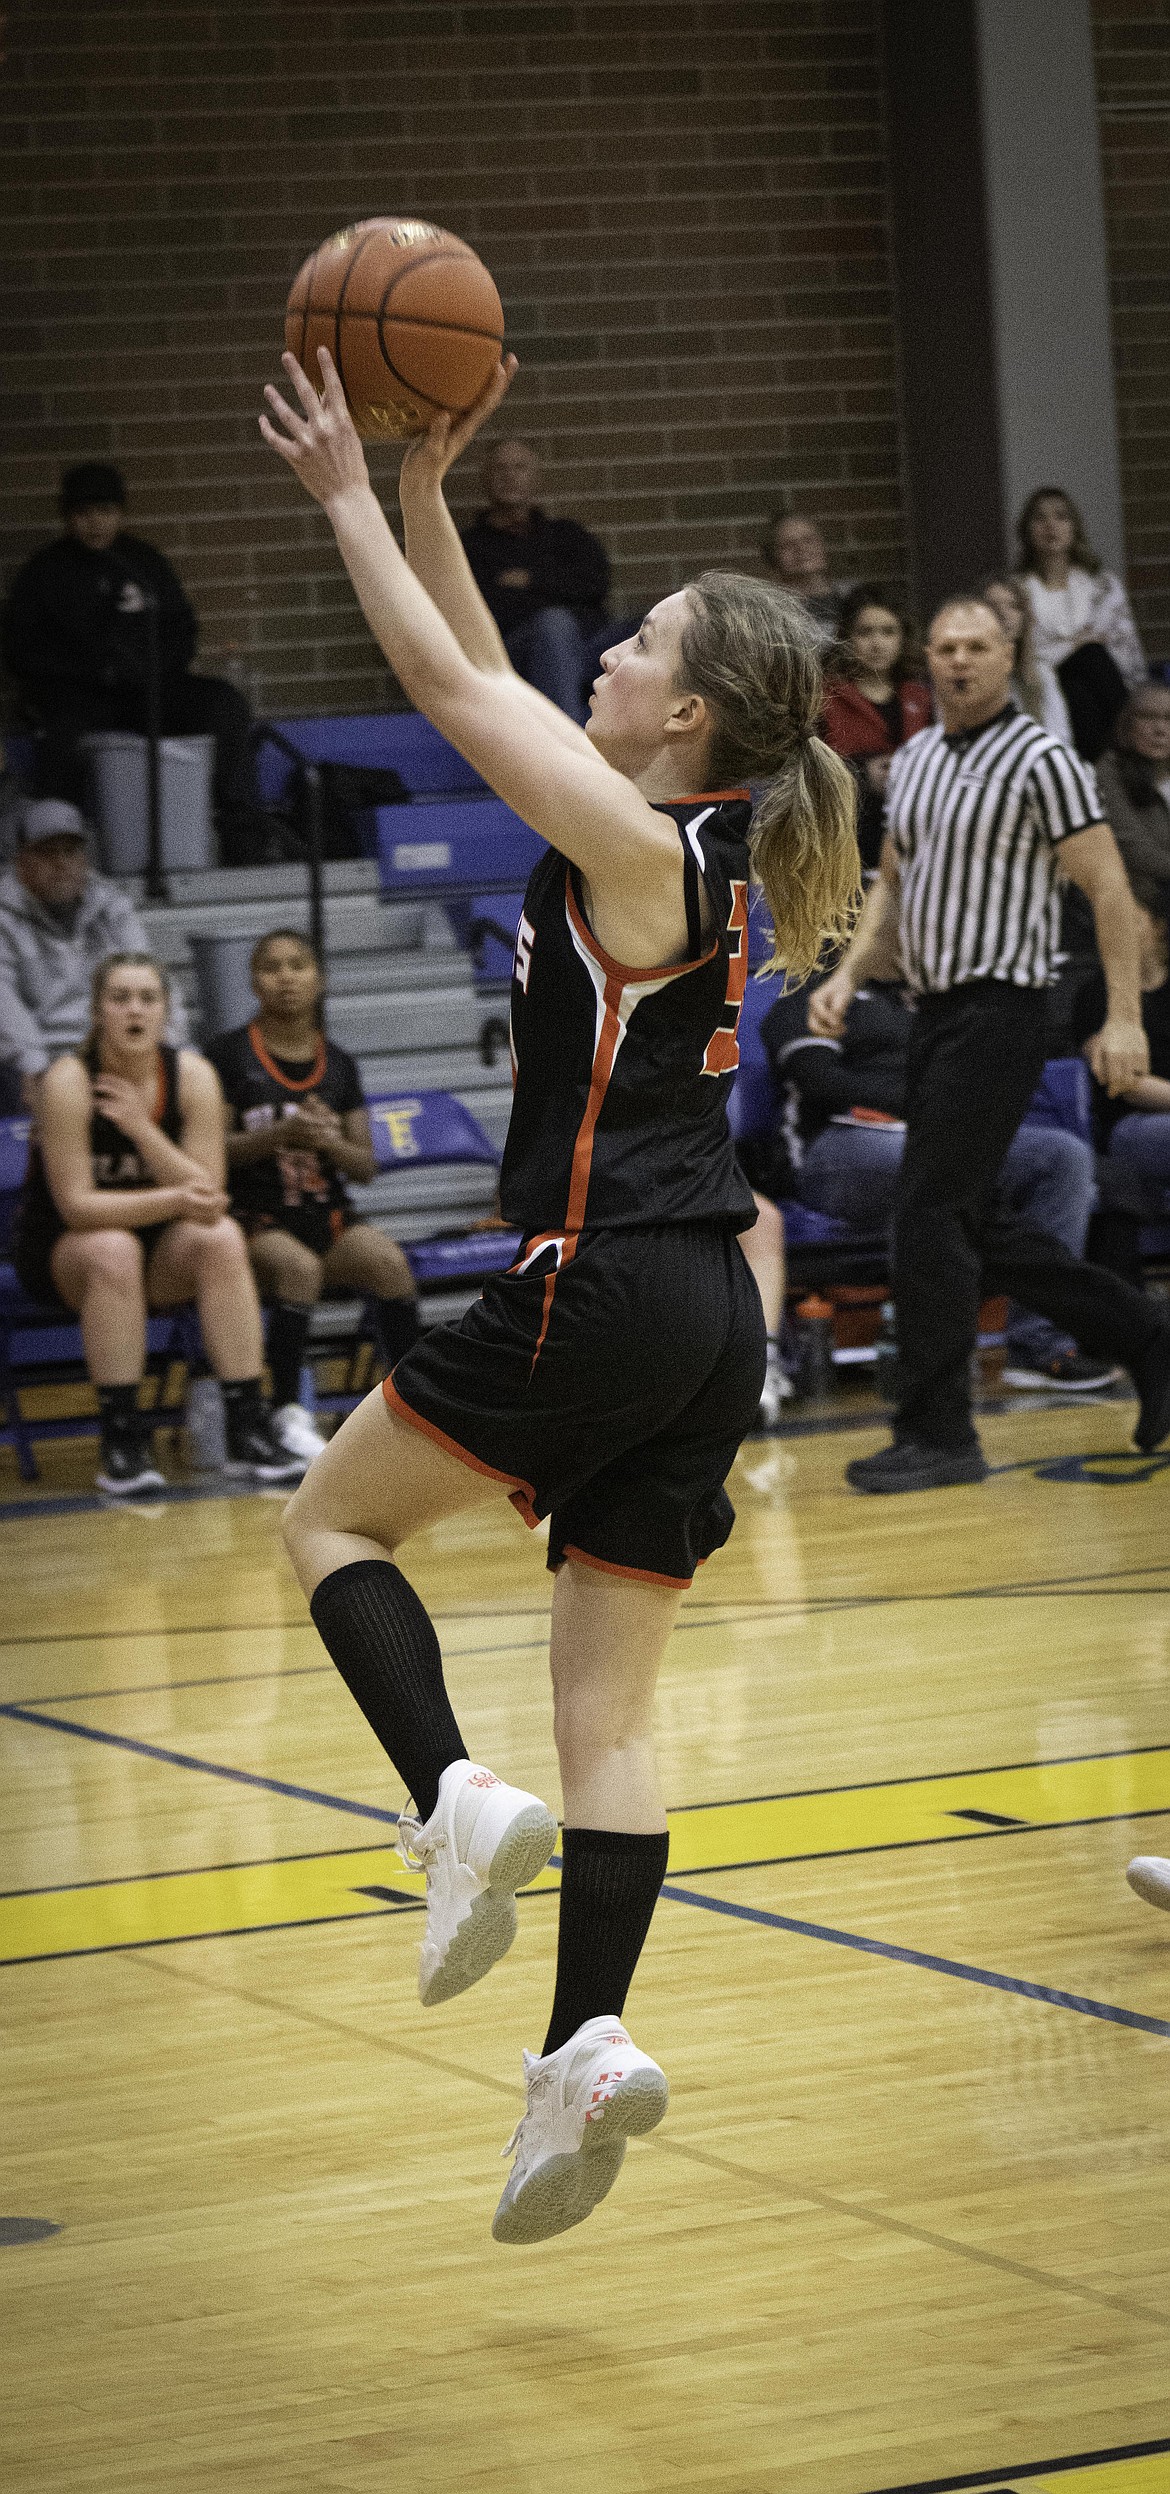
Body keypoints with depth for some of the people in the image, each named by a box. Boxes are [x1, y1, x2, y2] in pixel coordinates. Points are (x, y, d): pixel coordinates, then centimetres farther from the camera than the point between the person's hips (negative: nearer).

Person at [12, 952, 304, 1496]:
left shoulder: (192, 1075, -9)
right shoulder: (69, 1082, -19)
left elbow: (207, 1193, -13)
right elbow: (76, 1205, -23)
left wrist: (140, 1126, -25)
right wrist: (173, 1200, -35)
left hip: (161, 1254, 3)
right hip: (59, 1252, -3)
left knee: (221, 1239, -26)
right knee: (114, 1250, -36)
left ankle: (248, 1430, -27)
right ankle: (121, 1445, -32)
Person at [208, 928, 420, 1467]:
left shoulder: (337, 1063, 12)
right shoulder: (230, 1055, 0)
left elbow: (365, 1166, 12)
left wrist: (329, 1140, -9)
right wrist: (282, 1134, -17)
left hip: (328, 1214, 4)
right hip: (255, 1219, -4)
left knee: (389, 1261, -27)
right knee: (300, 1265, -36)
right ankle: (288, 1416, -24)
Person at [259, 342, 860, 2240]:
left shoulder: (637, 849, -12)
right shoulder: (709, 846, 11)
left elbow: (446, 682, -7)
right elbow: (487, 686, 20)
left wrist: (354, 495, 3)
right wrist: (426, 486, 19)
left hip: (598, 1290, -8)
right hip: (705, 1314, 8)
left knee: (334, 1518, 12)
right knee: (609, 1697, 5)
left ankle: (457, 1801, -9)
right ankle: (586, 2047, -5)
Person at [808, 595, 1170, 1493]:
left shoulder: (1040, 761, -9)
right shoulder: (914, 761, 14)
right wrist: (849, 977, 8)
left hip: (999, 1012, -8)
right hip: (935, 1013, 8)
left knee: (931, 1219, -11)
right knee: (977, 1225, 12)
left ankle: (939, 1435, -4)